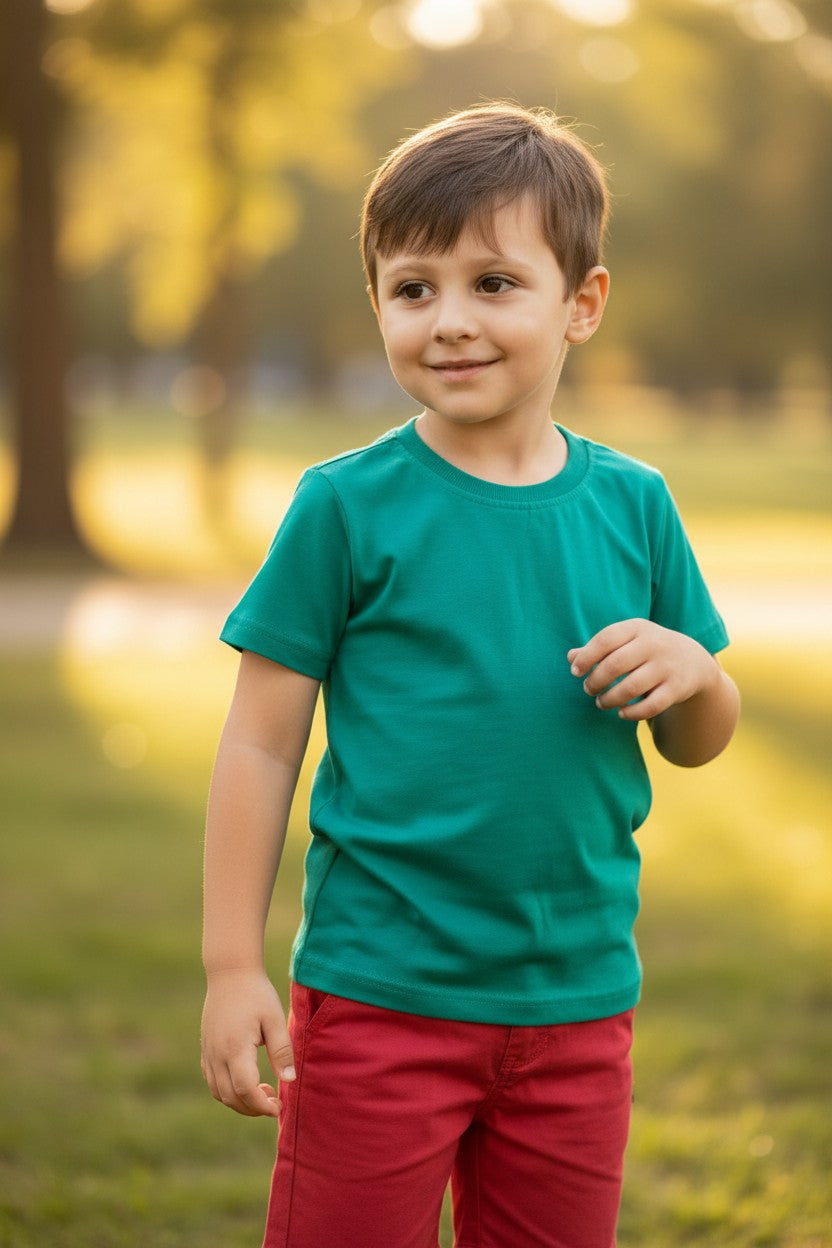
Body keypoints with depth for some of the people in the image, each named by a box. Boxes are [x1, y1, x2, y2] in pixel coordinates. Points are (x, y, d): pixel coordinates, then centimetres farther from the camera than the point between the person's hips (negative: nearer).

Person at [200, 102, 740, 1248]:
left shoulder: (631, 505, 4)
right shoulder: (348, 507, -7)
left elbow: (699, 744, 13)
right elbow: (261, 744, -4)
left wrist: (692, 673, -9)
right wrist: (232, 967, -6)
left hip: (579, 998, 4)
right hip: (379, 994, -3)